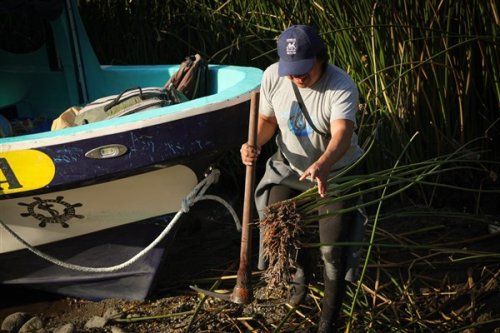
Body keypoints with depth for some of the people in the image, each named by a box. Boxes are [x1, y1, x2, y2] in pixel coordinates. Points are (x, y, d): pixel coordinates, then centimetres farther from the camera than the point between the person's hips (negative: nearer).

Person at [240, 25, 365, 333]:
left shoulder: (342, 87, -29)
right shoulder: (273, 76, -14)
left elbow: (341, 135, -44)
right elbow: (267, 120, 2)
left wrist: (322, 165, -64)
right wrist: (255, 144, -20)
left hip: (336, 171, -4)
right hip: (290, 166, 4)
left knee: (332, 248, -12)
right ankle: (301, 272, 26)